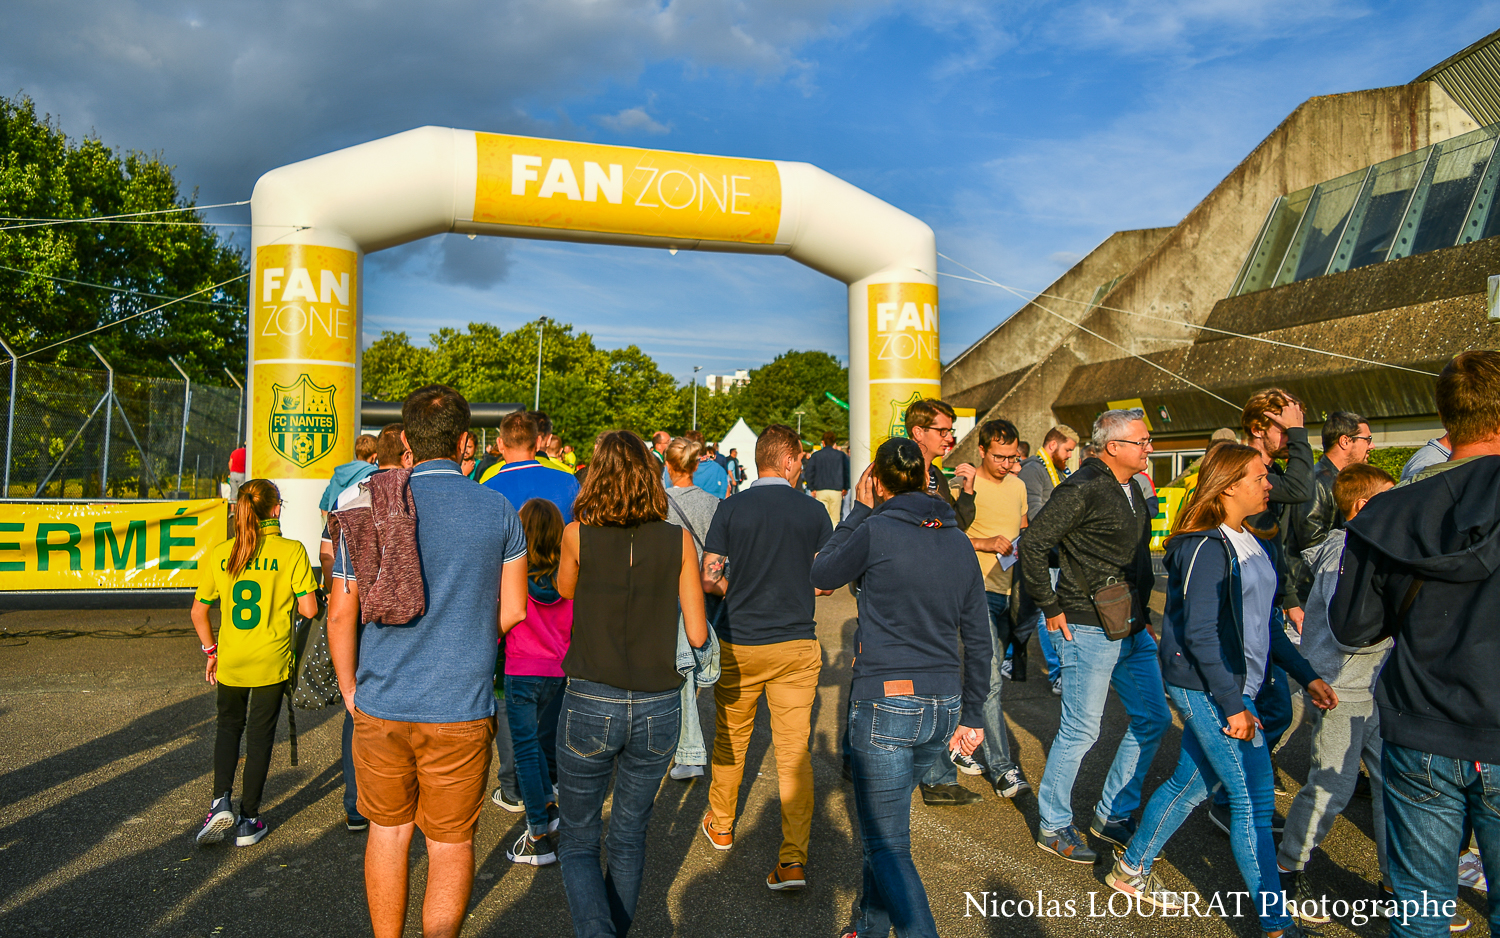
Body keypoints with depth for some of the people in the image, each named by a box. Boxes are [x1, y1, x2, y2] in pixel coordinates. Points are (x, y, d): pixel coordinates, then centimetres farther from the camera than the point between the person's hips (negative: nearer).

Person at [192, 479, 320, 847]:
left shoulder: (220, 554, -1)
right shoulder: (292, 551, -12)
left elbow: (198, 612, 5)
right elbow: (309, 609, -13)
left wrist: (211, 652, 16)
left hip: (230, 660, 3)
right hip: (271, 661, -2)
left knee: (229, 725, 25)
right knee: (260, 734, 11)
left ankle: (221, 802, 11)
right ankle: (248, 820, 18)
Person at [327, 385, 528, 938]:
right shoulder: (498, 510, -5)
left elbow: (340, 614, 1)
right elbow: (513, 611, -2)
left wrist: (350, 689, 14)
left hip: (380, 706, 2)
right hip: (461, 709, -2)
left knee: (388, 830, 20)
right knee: (451, 842, 11)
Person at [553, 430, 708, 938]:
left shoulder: (578, 534, -8)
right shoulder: (678, 540, -5)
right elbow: (697, 634, -2)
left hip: (590, 705, -2)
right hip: (658, 707, 2)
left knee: (577, 841, 15)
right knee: (629, 837, 22)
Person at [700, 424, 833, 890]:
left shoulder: (732, 508, -6)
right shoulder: (813, 511, -3)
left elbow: (709, 579, -8)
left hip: (739, 645, 0)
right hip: (796, 645, 0)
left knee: (730, 740, 19)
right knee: (795, 751, 5)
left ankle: (720, 825, 38)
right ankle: (794, 858, 1)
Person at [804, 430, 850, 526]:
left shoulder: (816, 455, 4)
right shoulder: (841, 455, 5)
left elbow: (808, 472, 0)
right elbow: (847, 471, 3)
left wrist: (812, 489, 5)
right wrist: (845, 488, 13)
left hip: (820, 490, 0)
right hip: (836, 490, 0)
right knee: (835, 520, 6)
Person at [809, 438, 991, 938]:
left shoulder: (876, 530, -13)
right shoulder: (959, 541, 5)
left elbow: (822, 574, 5)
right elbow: (978, 640, 9)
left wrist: (860, 510, 7)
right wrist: (972, 716, 17)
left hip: (885, 703, -7)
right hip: (943, 705, 7)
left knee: (887, 845, 4)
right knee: (885, 824, 25)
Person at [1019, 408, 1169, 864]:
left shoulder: (1133, 490, 13)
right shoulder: (1083, 489, -16)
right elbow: (1032, 544, -20)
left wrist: (1142, 612, 17)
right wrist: (1051, 608, -15)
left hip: (1133, 629, 9)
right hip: (1089, 629, -9)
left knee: (1153, 719, 14)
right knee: (1081, 730, -1)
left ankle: (1113, 815, 30)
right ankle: (1053, 826, 17)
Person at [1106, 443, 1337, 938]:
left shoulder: (1254, 543, 11)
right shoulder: (1206, 546, -17)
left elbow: (1261, 622, 18)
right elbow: (1199, 632, -20)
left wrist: (1306, 675, 13)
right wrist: (1232, 706, -19)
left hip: (1233, 686, 9)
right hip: (1208, 689, -9)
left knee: (1191, 782, 17)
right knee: (1254, 799, -2)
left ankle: (1131, 869, 33)